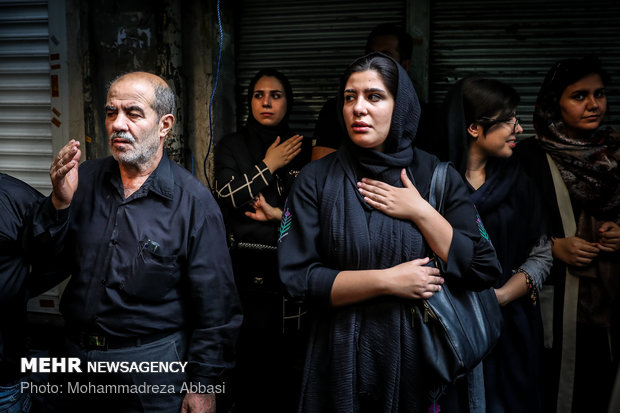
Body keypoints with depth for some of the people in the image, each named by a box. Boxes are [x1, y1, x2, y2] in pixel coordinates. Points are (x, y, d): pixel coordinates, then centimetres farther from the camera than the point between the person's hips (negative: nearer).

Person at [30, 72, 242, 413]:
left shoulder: (193, 201, -14)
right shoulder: (85, 178, 1)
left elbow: (215, 305, -12)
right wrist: (60, 202, -17)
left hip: (152, 366, -4)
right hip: (75, 359, 5)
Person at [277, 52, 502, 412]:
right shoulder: (317, 180, -4)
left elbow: (485, 272, -7)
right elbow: (297, 277, -12)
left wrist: (420, 213, -15)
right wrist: (387, 280, -17)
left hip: (420, 357, 1)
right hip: (343, 361, 0)